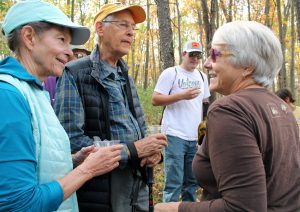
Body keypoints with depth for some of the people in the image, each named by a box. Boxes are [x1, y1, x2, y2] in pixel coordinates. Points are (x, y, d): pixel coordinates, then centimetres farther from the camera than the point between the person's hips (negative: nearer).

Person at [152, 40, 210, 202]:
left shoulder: (202, 77, 16)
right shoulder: (170, 73, -3)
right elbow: (155, 100, -9)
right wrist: (182, 95, -17)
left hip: (195, 137, 6)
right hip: (175, 135, -6)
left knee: (191, 182, 14)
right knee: (174, 183, -5)